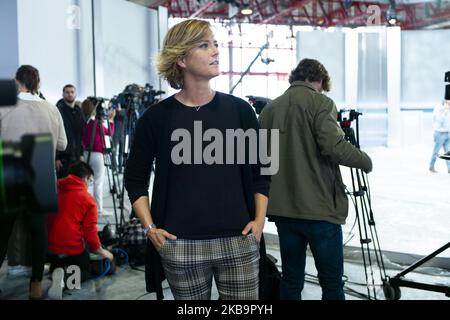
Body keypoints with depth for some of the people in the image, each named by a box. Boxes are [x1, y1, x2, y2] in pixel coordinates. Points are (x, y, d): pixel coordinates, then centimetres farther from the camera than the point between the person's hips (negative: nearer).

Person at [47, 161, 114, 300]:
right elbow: (90, 231, -9)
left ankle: (57, 272, -3)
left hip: (48, 247, 4)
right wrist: (101, 251, 7)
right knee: (86, 271, 22)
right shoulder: (88, 199, -9)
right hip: (73, 248, -4)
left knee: (57, 264, 35)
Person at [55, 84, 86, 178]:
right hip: (63, 156, -6)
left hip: (76, 156, 6)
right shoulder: (59, 110, -8)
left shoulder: (78, 111, 14)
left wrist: (81, 153, 14)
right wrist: (56, 157, -17)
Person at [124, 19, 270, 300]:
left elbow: (260, 171, 12)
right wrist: (150, 228, -1)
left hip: (238, 242, 1)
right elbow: (135, 179, 8)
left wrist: (259, 220, 3)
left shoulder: (239, 110, 3)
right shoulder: (157, 117, -2)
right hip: (181, 246, -1)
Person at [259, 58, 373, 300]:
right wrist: (365, 161, -2)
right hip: (319, 209, -5)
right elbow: (333, 146, -18)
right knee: (332, 282, 4)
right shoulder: (320, 102, -5)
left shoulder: (270, 108, 11)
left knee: (290, 280, 13)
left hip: (283, 209, 6)